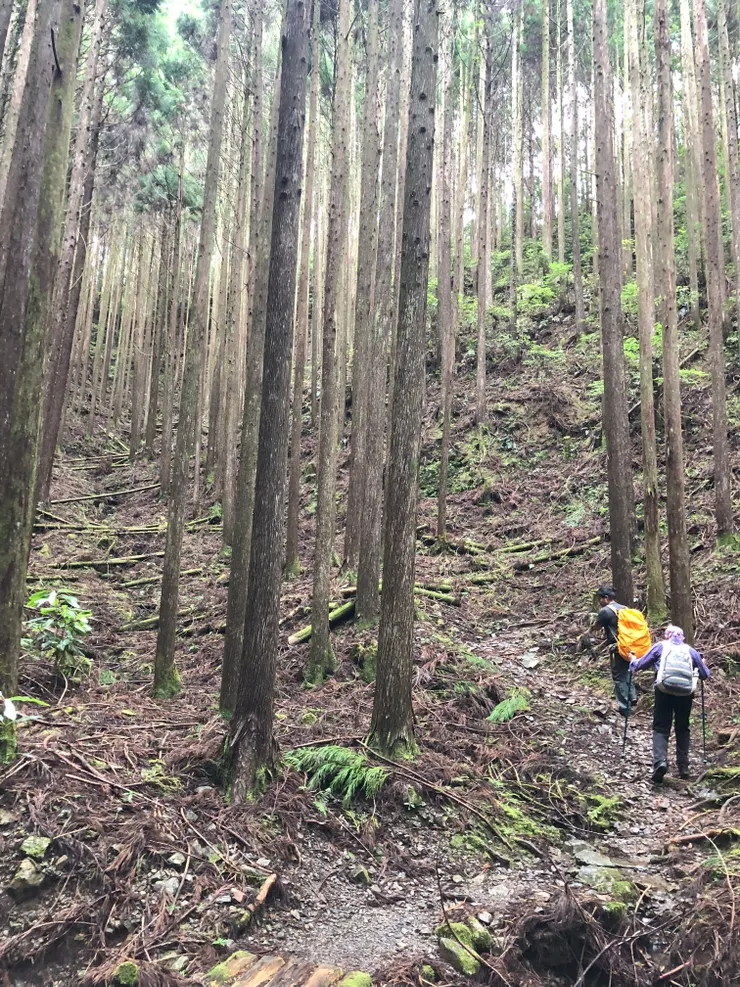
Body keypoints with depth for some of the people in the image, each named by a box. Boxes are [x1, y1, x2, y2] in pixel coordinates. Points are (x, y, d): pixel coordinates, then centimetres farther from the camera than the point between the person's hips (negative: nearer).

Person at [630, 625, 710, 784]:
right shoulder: (690, 650, 19)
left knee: (661, 728, 3)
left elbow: (640, 664, 14)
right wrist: (702, 664, 47)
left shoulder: (660, 646, 15)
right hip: (686, 691, 2)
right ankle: (683, 767, 17)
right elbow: (705, 675, 25)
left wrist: (633, 663, 36)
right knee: (683, 728, 19)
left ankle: (660, 761, -19)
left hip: (664, 690, -2)